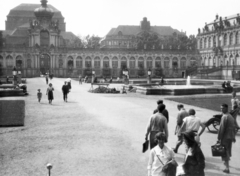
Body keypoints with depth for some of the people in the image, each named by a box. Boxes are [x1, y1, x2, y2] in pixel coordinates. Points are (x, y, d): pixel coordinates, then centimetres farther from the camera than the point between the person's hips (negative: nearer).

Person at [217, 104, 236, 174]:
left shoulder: (224, 117, -17)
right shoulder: (231, 116, 10)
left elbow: (221, 128, -20)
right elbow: (233, 127, 16)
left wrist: (219, 138, -17)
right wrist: (233, 136, 22)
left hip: (225, 137, -8)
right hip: (231, 136, 8)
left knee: (224, 151, -3)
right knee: (228, 150, 23)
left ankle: (227, 168, -4)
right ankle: (227, 163, 42)